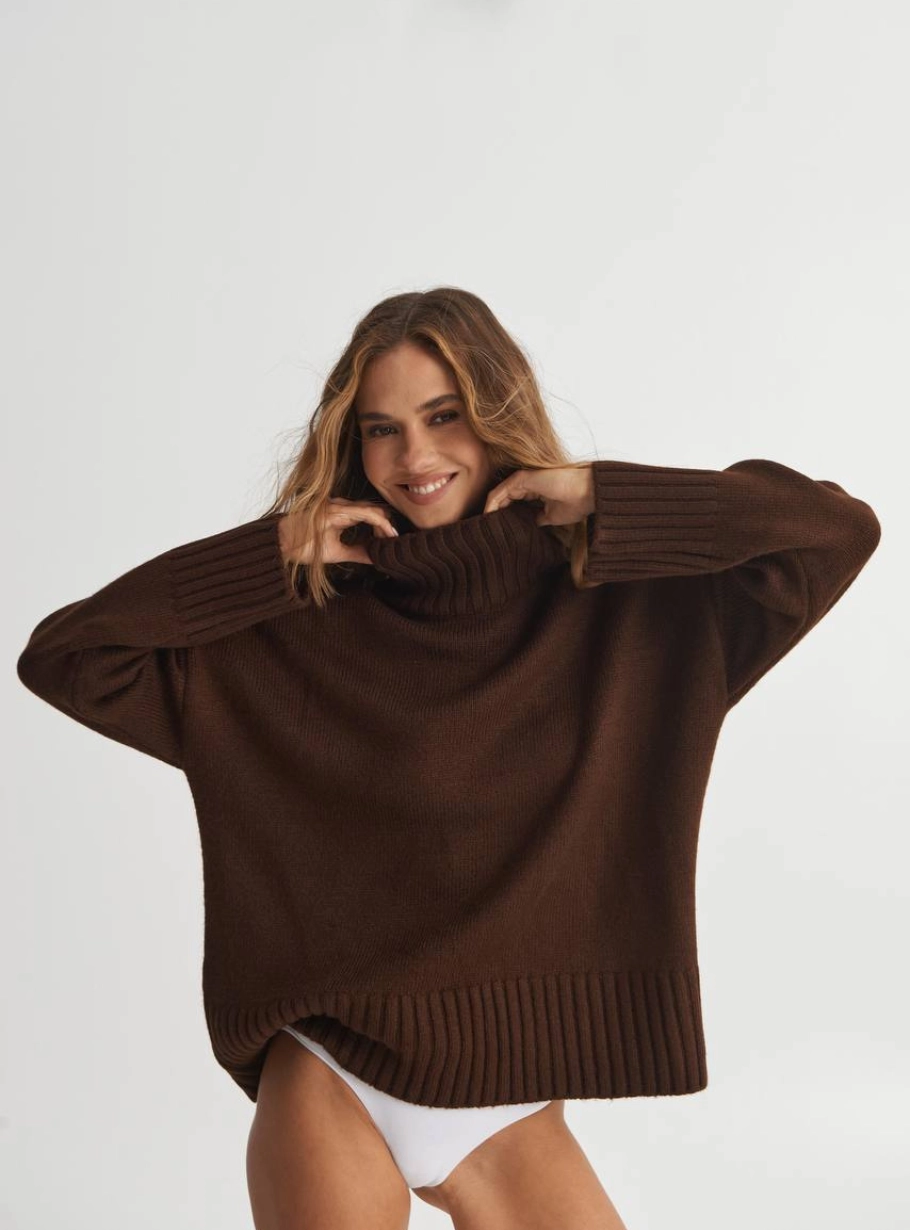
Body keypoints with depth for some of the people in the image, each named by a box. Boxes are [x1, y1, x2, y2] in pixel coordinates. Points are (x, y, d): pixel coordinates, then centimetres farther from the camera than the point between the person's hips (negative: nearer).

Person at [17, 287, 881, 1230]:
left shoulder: (620, 603, -1)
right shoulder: (298, 629, -3)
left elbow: (838, 529, -6)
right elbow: (61, 656, -5)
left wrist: (599, 501, -11)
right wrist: (269, 557, -11)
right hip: (331, 1092, -1)